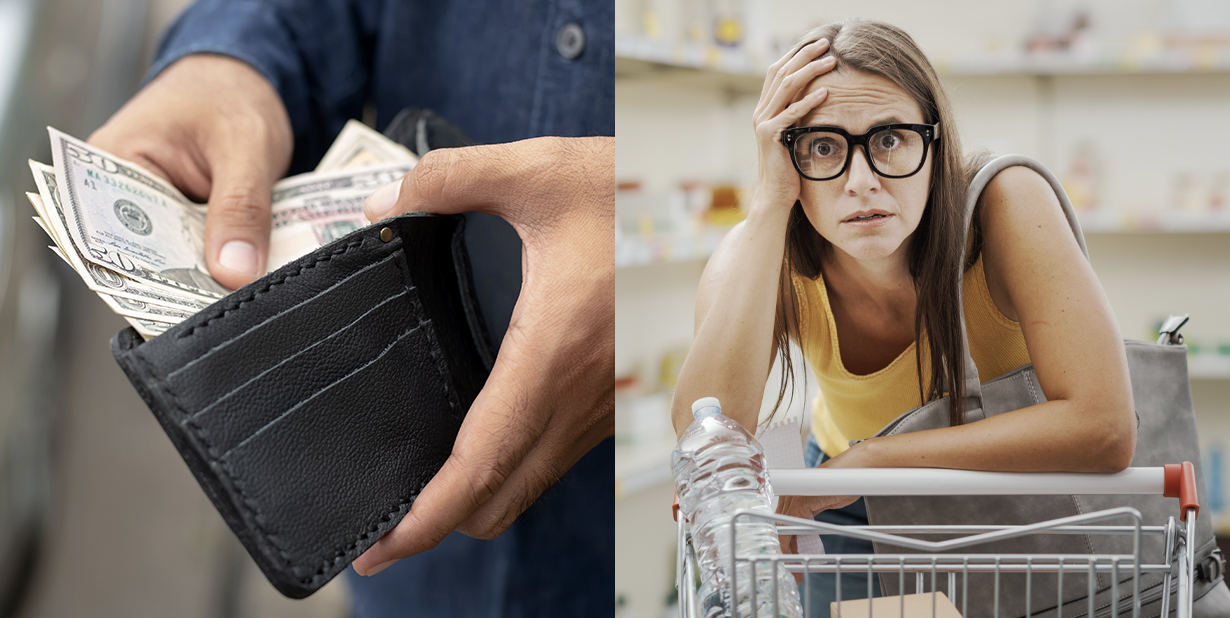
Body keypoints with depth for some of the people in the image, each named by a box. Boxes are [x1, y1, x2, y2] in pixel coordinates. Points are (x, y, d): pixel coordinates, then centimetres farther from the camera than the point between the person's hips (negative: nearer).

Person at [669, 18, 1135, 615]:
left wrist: (870, 458, -34)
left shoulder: (1006, 204, -32)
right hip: (853, 508, 2)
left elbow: (1104, 430, -38)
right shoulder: (760, 253, -26)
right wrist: (770, 201, -44)